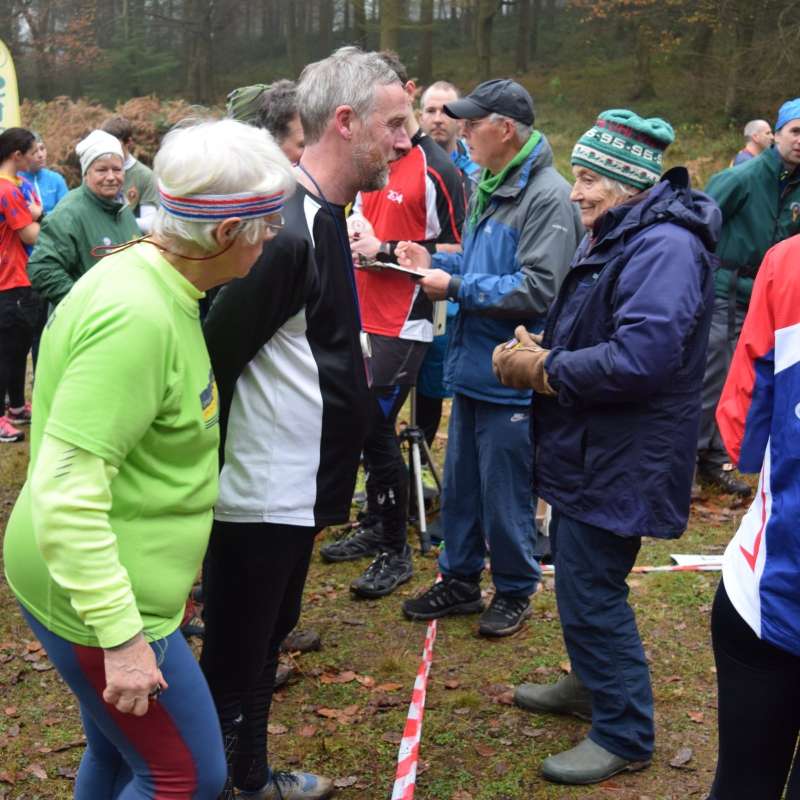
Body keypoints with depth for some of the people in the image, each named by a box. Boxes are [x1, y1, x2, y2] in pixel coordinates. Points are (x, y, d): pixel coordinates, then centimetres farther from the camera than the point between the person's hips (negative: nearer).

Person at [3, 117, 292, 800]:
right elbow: (66, 492, -30)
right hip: (94, 598, -9)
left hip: (118, 586, 9)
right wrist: (121, 635, -27)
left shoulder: (153, 280, 4)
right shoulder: (137, 317, -27)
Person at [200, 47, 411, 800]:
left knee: (265, 636, 23)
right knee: (236, 659, 7)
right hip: (259, 494, -10)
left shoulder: (320, 218, 9)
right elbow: (215, 355, -22)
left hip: (292, 489, 10)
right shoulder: (287, 229, -23)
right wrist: (212, 472, -12)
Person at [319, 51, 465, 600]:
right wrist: (354, 237, 7)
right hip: (366, 318, 7)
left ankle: (396, 553, 9)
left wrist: (384, 250, -16)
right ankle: (374, 528, 33)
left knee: (376, 428, -6)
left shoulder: (436, 169, -12)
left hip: (405, 324, -7)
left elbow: (455, 252, -12)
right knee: (364, 425, 15)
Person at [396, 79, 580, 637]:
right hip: (471, 363, 9)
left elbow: (538, 291, -26)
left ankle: (515, 591, 25)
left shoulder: (546, 196, -19)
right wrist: (435, 262, 5)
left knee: (505, 492, 6)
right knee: (460, 483, 18)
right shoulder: (487, 185, 10)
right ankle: (460, 580, 34)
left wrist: (457, 287, -21)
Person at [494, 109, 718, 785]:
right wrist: (540, 351, -1)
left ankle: (624, 733, 13)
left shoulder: (663, 247, -22)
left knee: (590, 590, -3)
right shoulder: (615, 237, 12)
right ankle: (592, 684, 41)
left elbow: (640, 357, -32)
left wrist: (545, 370, -20)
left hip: (619, 462, -10)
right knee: (580, 573, 21)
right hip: (590, 450, 10)